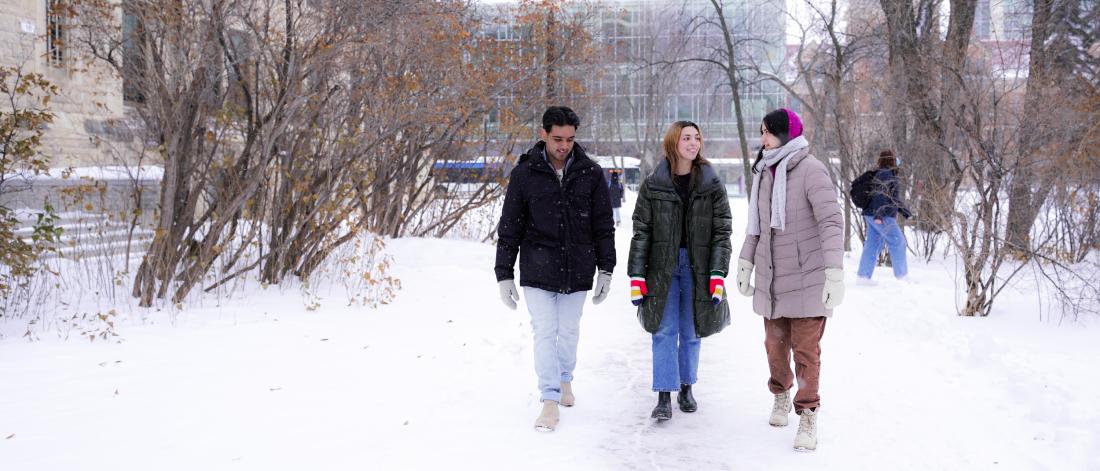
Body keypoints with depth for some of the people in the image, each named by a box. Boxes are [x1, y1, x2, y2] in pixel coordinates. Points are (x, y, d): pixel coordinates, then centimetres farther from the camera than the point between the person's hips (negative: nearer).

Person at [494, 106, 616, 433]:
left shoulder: (591, 174, 0)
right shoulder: (525, 174, -4)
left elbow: (603, 226, 6)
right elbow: (509, 228, -1)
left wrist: (606, 270, 4)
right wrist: (504, 275, -3)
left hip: (577, 270, 2)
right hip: (537, 269, -2)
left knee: (569, 330, 14)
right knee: (545, 332, -5)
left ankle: (565, 380, 37)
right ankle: (550, 402, 1)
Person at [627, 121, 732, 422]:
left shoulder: (712, 185, 1)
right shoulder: (653, 185, 0)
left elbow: (722, 231, -1)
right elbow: (641, 231, 0)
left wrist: (718, 274, -10)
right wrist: (636, 276, -5)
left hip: (697, 267, 1)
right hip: (662, 266, -1)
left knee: (691, 332, 10)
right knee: (665, 331, -4)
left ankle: (686, 388, 26)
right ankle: (664, 396, -1)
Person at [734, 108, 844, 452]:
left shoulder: (810, 170, -15)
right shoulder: (764, 172, 7)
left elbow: (831, 221, -22)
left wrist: (835, 272, -29)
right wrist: (745, 263, 17)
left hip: (807, 277, -6)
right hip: (771, 277, 6)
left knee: (806, 349, -4)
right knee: (775, 344, 13)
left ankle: (808, 417, 9)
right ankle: (781, 394, 38)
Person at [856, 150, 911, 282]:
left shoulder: (888, 175, 20)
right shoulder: (885, 175, -12)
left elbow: (891, 197, 28)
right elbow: (880, 196, -22)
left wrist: (902, 210, 33)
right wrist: (879, 214, -28)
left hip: (873, 216, 10)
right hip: (883, 217, -10)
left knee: (872, 245, 8)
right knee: (898, 243, -2)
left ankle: (863, 276, 6)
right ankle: (902, 275, 4)